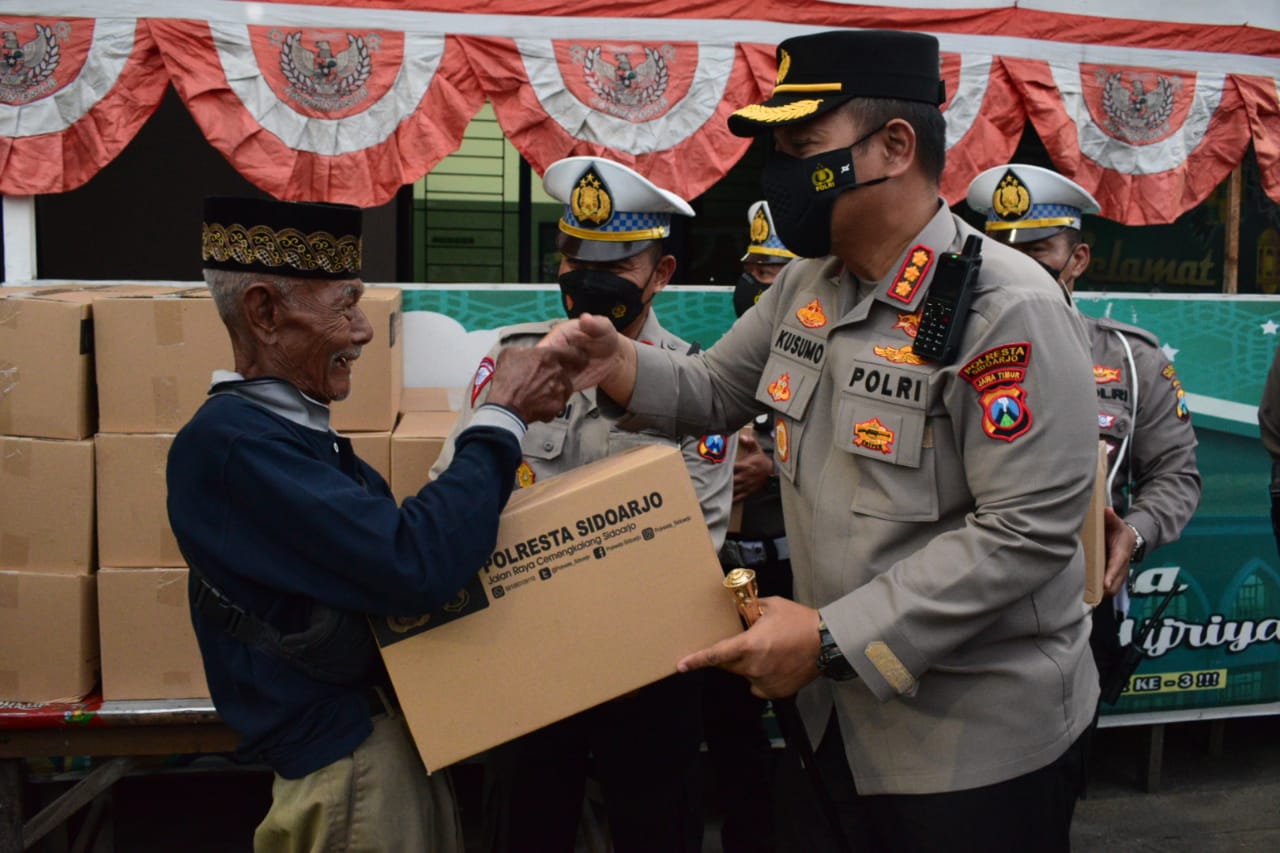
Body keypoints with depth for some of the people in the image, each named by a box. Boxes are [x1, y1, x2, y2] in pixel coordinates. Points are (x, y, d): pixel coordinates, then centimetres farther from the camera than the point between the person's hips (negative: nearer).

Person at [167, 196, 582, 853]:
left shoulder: (294, 430, 9)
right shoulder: (227, 440, -22)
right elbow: (416, 566, -31)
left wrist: (510, 416, -1)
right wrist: (502, 418, -19)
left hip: (398, 738, 9)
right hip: (347, 772, -9)